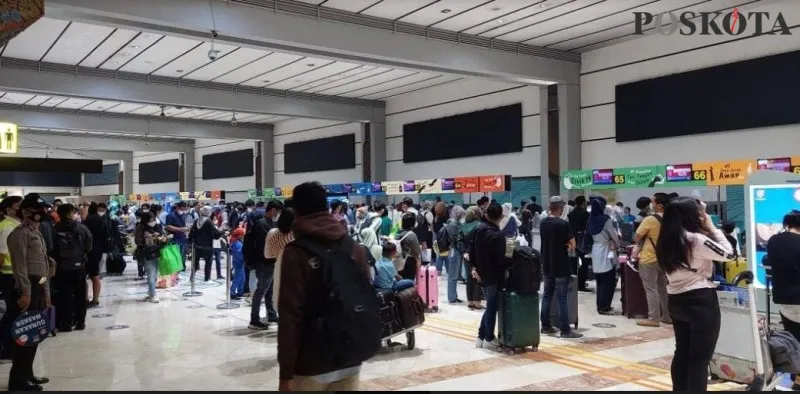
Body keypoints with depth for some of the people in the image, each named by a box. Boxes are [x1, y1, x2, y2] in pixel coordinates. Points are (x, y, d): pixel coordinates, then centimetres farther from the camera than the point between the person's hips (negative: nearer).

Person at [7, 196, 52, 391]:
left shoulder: (36, 233, 18)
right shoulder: (20, 234, -11)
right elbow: (19, 265, -18)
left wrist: (46, 291, 19)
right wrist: (25, 292, -22)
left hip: (39, 287, 10)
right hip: (28, 288, -10)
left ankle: (27, 374, 24)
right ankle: (18, 380, 0)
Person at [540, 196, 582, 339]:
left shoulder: (543, 223, 5)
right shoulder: (563, 224, -16)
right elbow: (572, 245, -11)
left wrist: (563, 245, 4)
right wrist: (567, 246, 7)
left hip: (547, 266, 6)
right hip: (561, 266, -6)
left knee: (547, 296, 12)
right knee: (562, 298, -3)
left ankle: (546, 326, 17)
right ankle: (565, 330, 0)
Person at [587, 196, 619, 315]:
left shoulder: (591, 219, 3)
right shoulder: (606, 219, -16)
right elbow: (613, 235, -8)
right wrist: (617, 244, 13)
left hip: (595, 250, 7)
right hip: (606, 251, -7)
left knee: (600, 281, 14)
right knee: (608, 281, 1)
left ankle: (600, 305, 21)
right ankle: (604, 307, 3)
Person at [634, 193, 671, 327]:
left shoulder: (650, 220, -18)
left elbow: (636, 238, -11)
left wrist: (643, 242, 8)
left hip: (649, 259, -7)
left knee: (651, 289, -1)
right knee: (663, 288, 15)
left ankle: (653, 318, 0)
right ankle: (667, 316, 20)